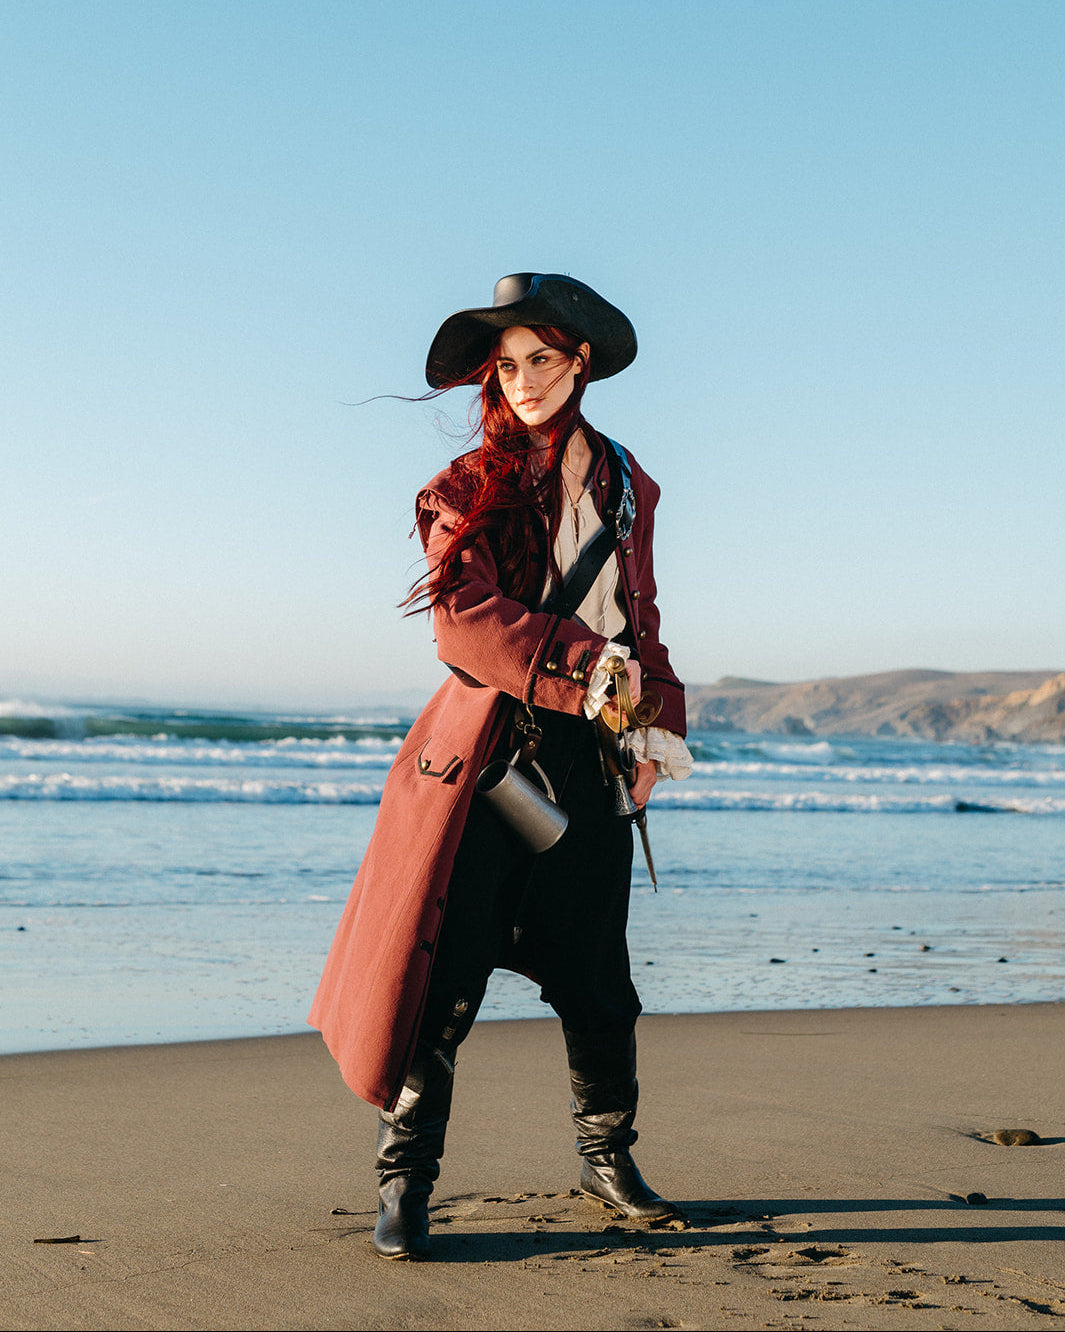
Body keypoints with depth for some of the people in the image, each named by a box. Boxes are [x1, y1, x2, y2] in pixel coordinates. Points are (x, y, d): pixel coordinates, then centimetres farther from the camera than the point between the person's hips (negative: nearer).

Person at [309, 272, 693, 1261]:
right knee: (447, 966, -6)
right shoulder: (470, 486, 2)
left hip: (590, 758, 4)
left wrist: (654, 719, 12)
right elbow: (464, 619, -11)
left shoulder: (625, 486, 15)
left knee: (596, 974, 9)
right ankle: (405, 1180, 4)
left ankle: (607, 1157, 28)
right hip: (487, 747, -3)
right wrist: (585, 664, -18)